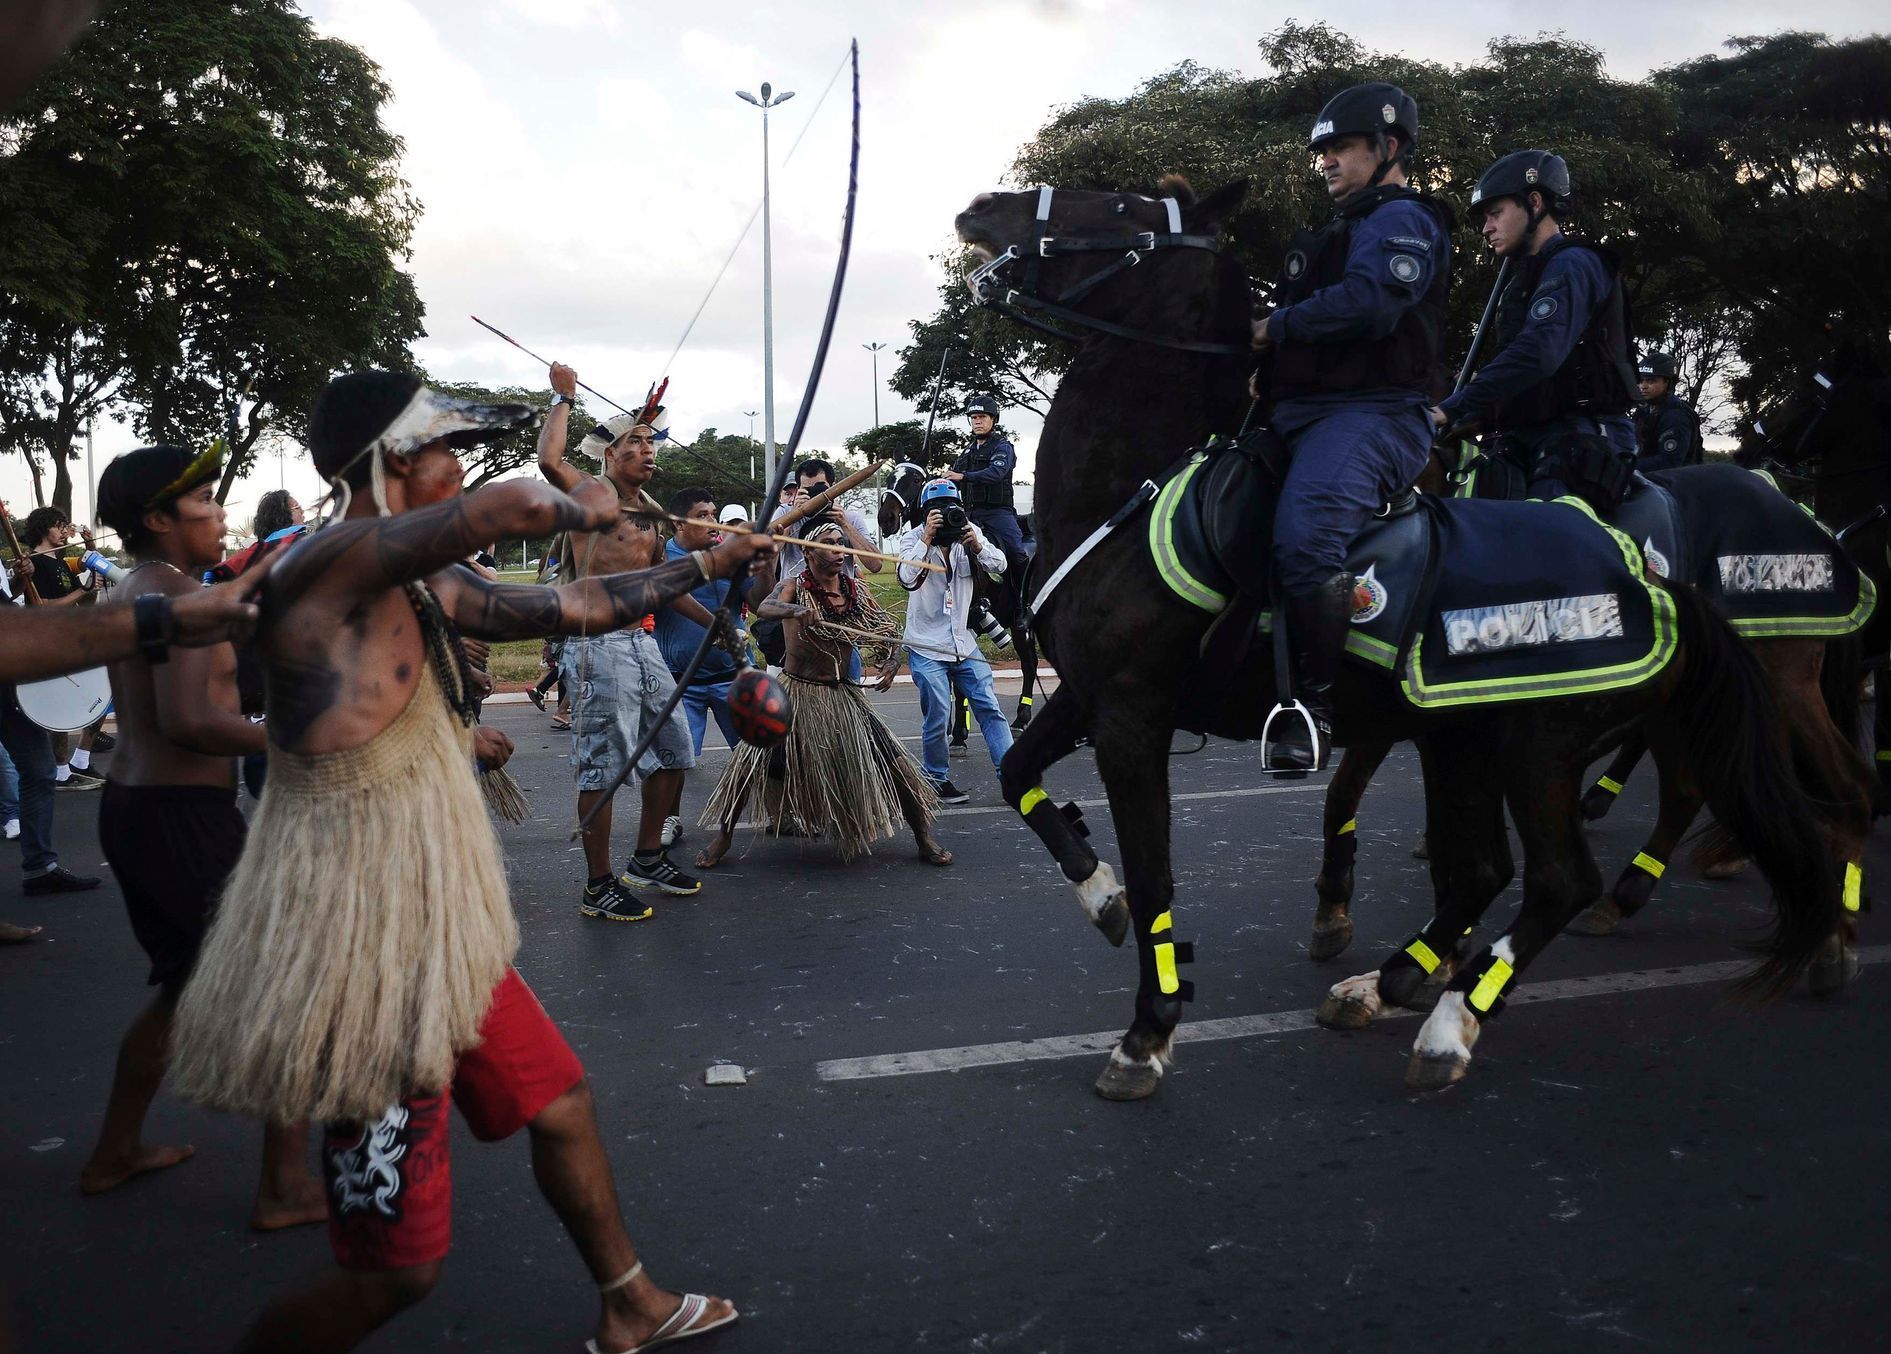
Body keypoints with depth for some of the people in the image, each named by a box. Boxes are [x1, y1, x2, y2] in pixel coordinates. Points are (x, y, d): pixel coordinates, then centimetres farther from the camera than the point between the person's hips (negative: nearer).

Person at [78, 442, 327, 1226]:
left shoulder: (135, 592, 15)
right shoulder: (177, 591, -15)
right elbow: (188, 720, -26)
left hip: (132, 808, 10)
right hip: (184, 816, -10)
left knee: (186, 986, 25)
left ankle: (115, 1154, 36)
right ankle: (287, 1188, -1)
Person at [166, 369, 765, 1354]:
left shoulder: (419, 589, 9)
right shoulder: (324, 565, -19)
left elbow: (572, 608, 17)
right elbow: (508, 508, -30)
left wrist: (706, 566, 22)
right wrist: (577, 507, -8)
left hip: (438, 931, 10)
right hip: (365, 948, -10)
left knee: (558, 1101, 24)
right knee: (397, 1268, -2)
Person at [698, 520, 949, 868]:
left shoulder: (857, 591, 2)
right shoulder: (795, 587, -8)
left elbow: (888, 629, 10)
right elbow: (763, 607, -29)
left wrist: (892, 660, -10)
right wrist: (795, 610, -50)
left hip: (841, 695, 3)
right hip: (795, 692, -3)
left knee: (893, 761, -5)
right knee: (751, 761, -11)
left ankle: (925, 839, 10)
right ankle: (723, 838, 9)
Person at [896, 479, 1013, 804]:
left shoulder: (969, 533, 2)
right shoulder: (913, 539, -9)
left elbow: (999, 565, -8)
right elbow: (907, 578, -27)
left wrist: (976, 546, -26)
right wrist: (927, 539, -33)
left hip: (964, 643, 4)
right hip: (927, 647, -4)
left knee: (989, 709, 0)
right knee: (937, 716, -6)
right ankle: (935, 780, 13)